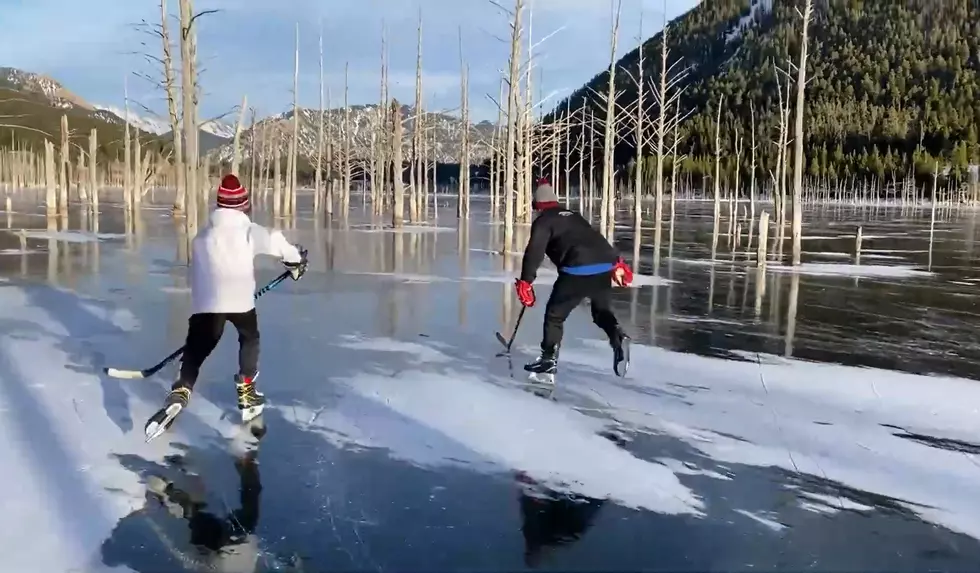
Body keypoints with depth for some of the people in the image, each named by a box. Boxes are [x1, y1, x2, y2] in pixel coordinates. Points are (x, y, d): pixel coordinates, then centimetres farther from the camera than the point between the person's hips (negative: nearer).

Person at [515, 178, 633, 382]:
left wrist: (525, 281, -6)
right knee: (601, 309, 25)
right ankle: (618, 337, -2)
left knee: (555, 314, 9)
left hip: (577, 271, -6)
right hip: (604, 268, 6)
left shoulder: (543, 221, 9)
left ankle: (549, 361, 5)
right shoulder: (573, 216, 31)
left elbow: (534, 251, -5)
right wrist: (617, 263, 38)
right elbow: (597, 240, 33)